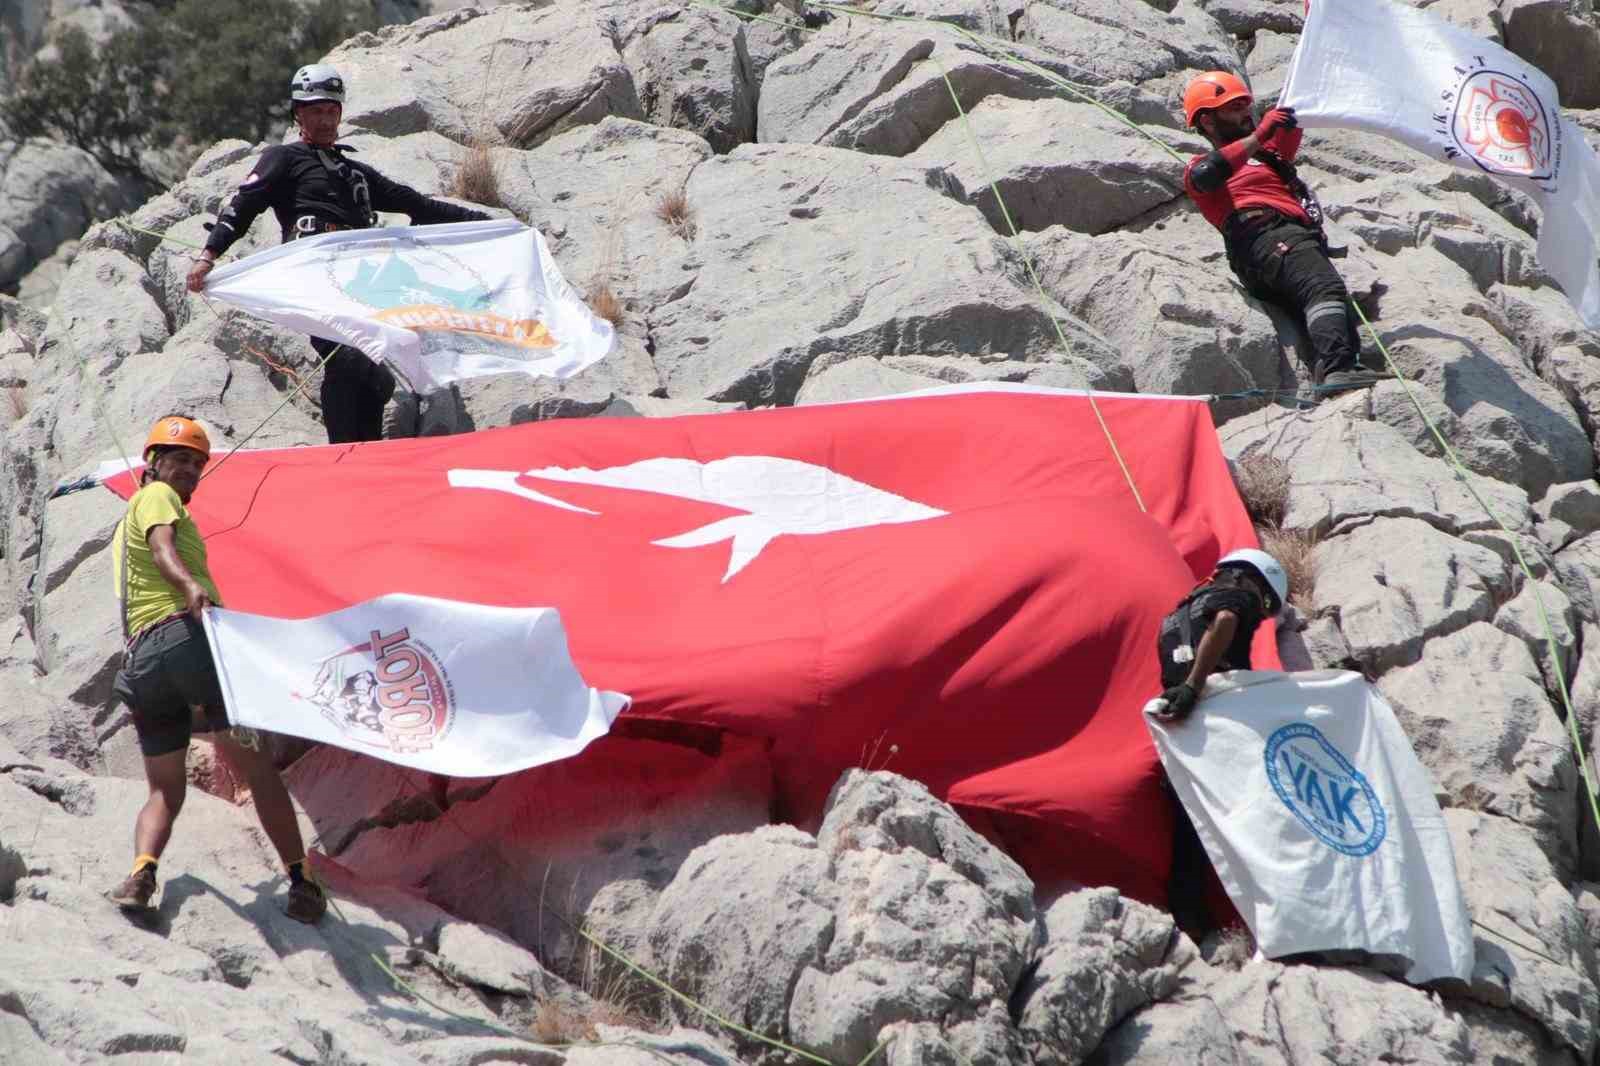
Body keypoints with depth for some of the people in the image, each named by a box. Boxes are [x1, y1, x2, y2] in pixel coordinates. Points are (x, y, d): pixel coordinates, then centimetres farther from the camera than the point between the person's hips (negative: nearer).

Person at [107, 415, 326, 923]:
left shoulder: (123, 529, 34)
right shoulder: (157, 496, 8)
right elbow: (162, 547, -13)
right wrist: (191, 585, -35)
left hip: (141, 659, 8)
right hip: (189, 635, -8)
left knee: (164, 791, 9)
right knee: (256, 766, -4)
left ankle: (141, 872, -19)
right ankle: (302, 883, -9)